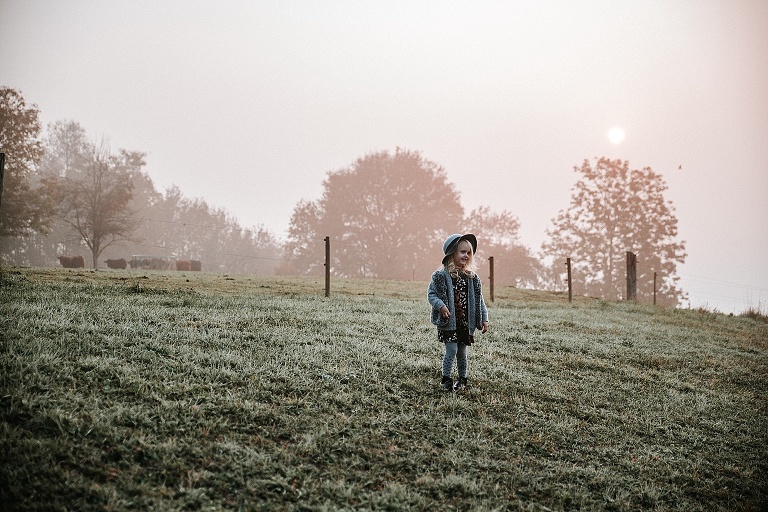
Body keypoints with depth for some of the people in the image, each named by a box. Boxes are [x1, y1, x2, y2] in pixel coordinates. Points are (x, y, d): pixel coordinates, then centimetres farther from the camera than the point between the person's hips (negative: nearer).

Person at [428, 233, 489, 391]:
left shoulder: (472, 277, 6)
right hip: (448, 321, -4)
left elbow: (479, 299, 11)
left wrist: (484, 319, 8)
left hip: (466, 322, 4)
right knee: (451, 350, -8)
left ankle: (462, 378, 27)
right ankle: (447, 378, 6)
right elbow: (431, 294, -6)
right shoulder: (441, 275, -7)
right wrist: (441, 306, -22)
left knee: (462, 352, 12)